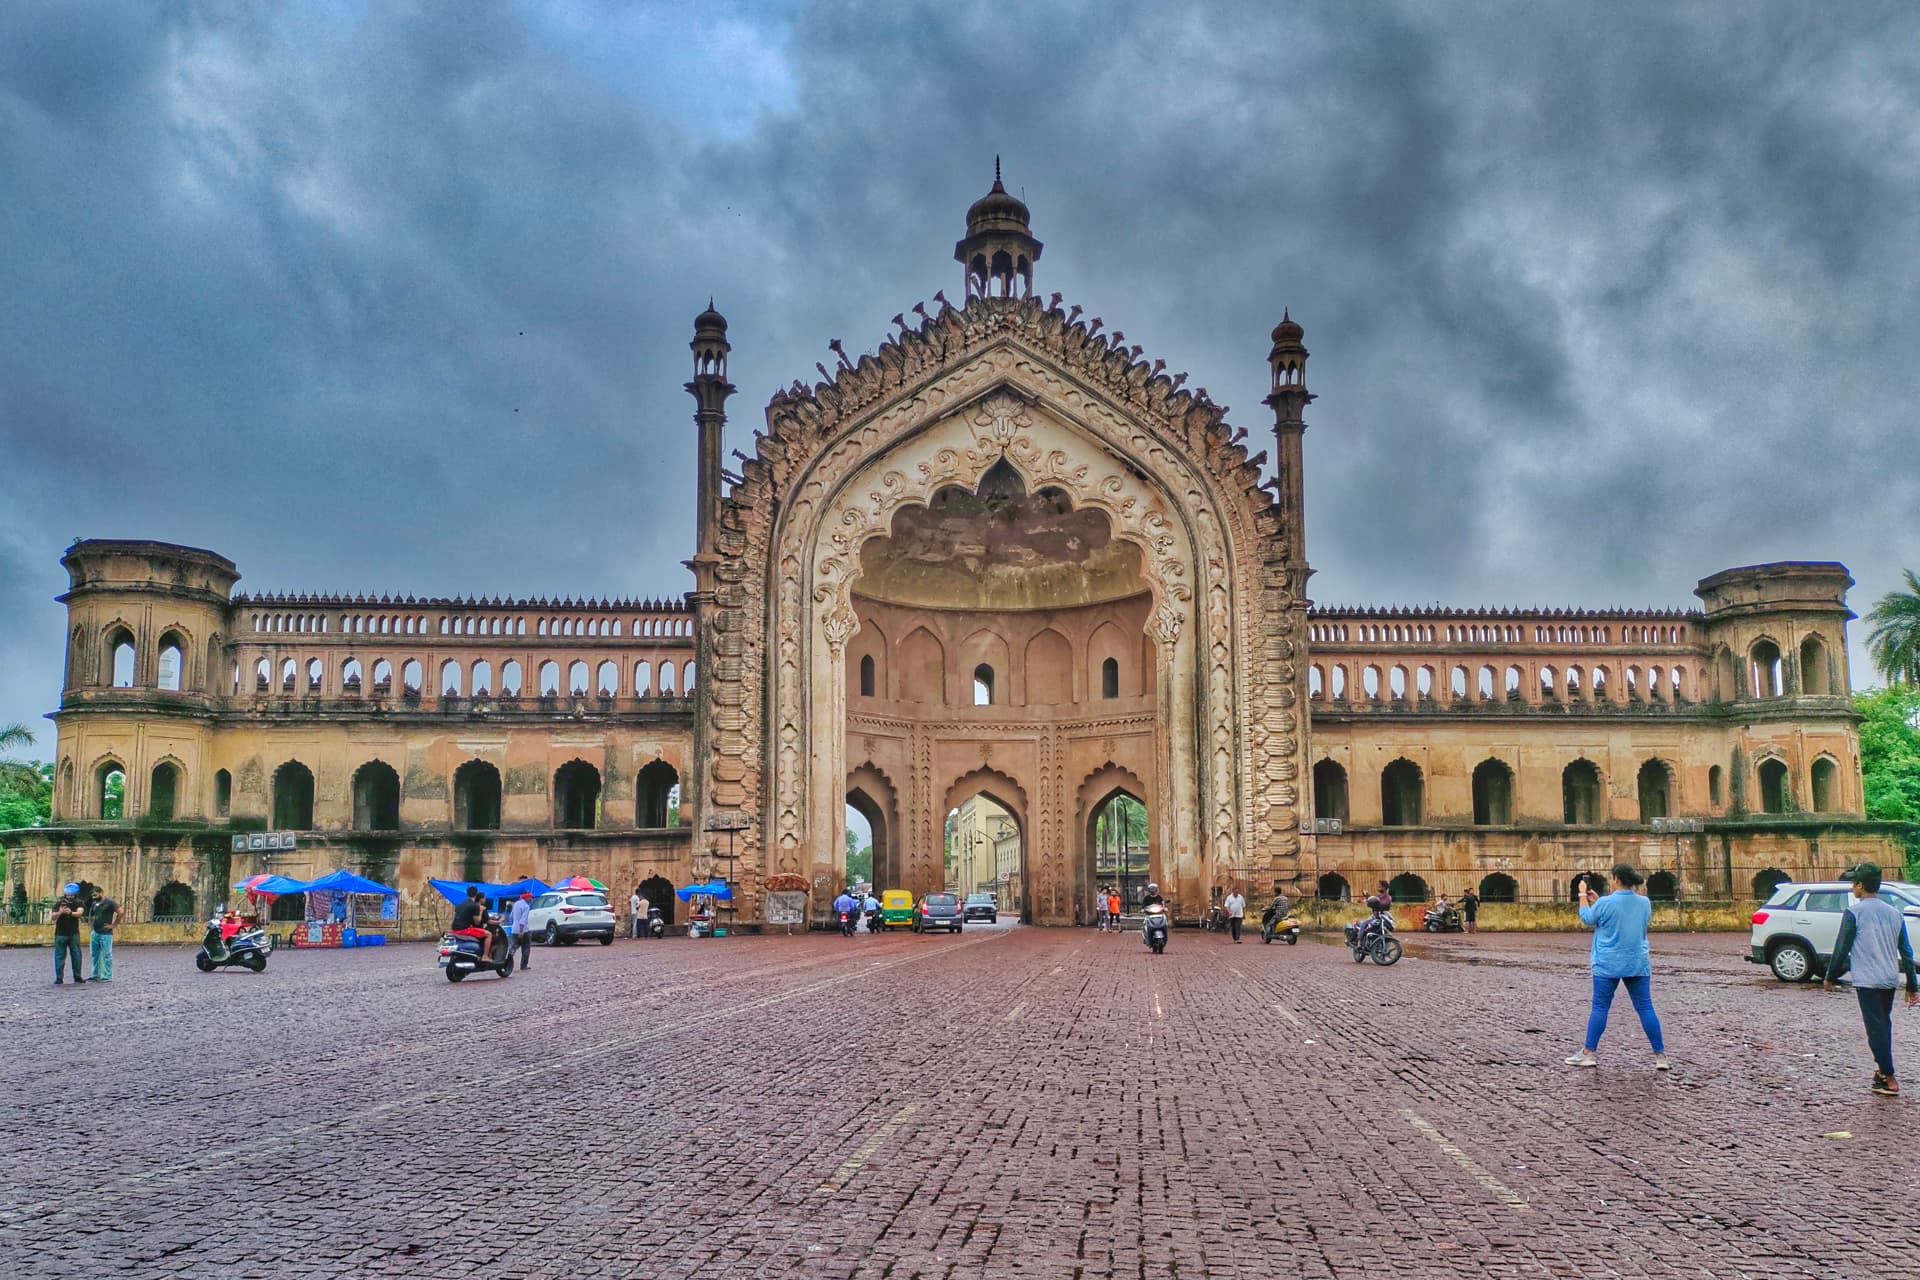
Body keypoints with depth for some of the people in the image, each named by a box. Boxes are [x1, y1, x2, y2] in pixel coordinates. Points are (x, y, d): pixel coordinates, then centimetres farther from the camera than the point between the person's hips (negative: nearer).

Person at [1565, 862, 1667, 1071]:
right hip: (1638, 964, 3)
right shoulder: (1645, 903, 2)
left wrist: (1583, 895, 18)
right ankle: (1660, 1055, 5)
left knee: (1600, 1007, 4)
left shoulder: (1605, 903, -14)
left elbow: (1587, 918, 4)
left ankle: (1588, 1053, 8)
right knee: (1645, 1008, 5)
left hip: (1608, 965, -3)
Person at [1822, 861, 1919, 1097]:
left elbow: (1842, 948, -9)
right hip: (1890, 979, 6)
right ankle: (1882, 1069, 28)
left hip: (1867, 980, -6)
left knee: (1876, 1027, -3)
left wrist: (1830, 976, 2)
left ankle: (1890, 1079, -5)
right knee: (1883, 1024, 20)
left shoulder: (1854, 912, -10)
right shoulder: (1894, 913, 9)